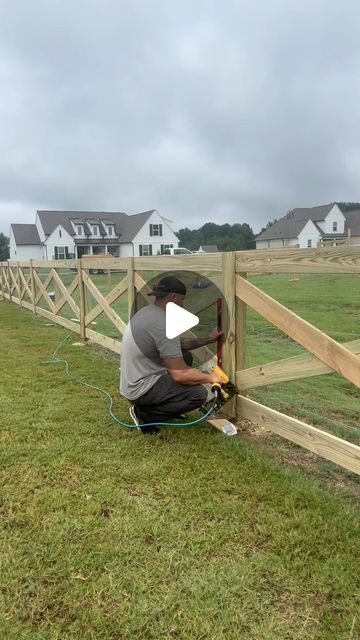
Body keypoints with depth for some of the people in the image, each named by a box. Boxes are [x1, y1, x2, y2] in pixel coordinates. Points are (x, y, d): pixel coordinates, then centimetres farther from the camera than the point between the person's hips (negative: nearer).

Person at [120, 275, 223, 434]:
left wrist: (208, 339, 20)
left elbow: (179, 343, 19)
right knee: (199, 394, -17)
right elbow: (180, 375, -25)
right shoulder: (163, 325, -25)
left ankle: (162, 403, 18)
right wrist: (210, 378, -9)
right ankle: (145, 414, -4)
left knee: (185, 356, 18)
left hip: (133, 381, 10)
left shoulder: (148, 312, 6)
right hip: (141, 389, -10)